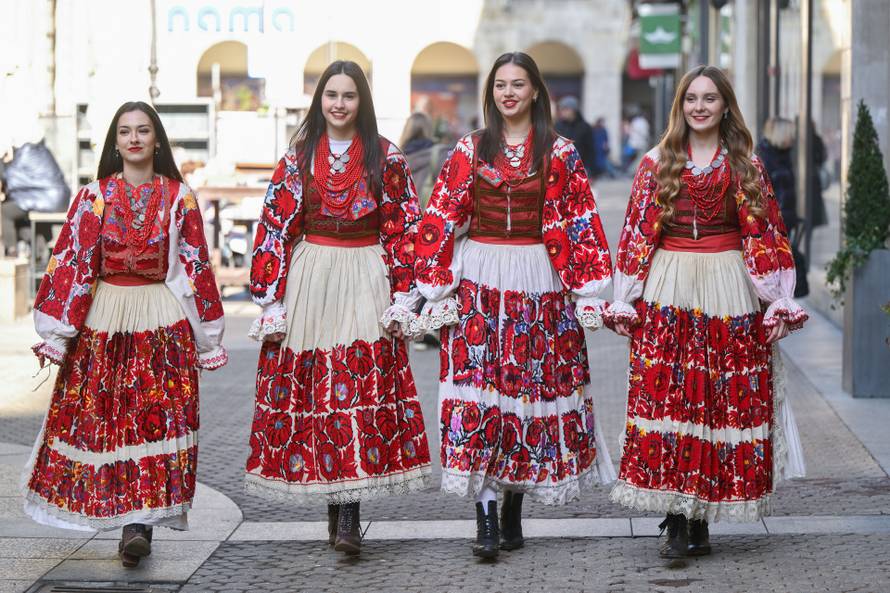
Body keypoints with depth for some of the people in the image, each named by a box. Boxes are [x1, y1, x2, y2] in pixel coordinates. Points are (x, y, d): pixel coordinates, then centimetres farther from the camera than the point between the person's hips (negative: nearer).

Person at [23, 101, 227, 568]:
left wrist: (208, 336, 5)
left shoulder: (179, 197, 4)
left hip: (163, 322, -1)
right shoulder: (93, 197, 4)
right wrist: (56, 332, -4)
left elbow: (197, 266, 6)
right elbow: (70, 264, 1)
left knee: (156, 419, -9)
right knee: (99, 418, 1)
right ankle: (136, 524, 12)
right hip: (104, 319, 1)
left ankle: (138, 524, -11)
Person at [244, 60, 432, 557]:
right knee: (312, 386, -1)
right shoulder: (298, 157, 8)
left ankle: (348, 515, -14)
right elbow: (275, 229, 6)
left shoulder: (386, 157, 4)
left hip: (366, 282, -2)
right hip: (309, 281, 2)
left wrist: (402, 299, -4)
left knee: (363, 385, -12)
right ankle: (338, 511, 10)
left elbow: (405, 231, 3)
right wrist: (272, 301, 0)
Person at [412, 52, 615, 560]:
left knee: (530, 385, 3)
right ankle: (486, 519, -11)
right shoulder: (470, 151, 6)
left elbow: (582, 226, 2)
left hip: (539, 286, 0)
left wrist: (588, 294, -3)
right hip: (478, 282, 0)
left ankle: (513, 508, 16)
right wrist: (437, 290, -1)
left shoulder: (560, 153, 3)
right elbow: (441, 222, 5)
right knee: (477, 388, -8)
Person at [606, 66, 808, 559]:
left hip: (728, 292, 0)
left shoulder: (746, 166, 7)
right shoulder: (657, 163, 7)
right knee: (664, 398, -6)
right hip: (667, 292, 0)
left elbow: (766, 235, 5)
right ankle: (676, 521, -2)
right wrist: (625, 301, 0)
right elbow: (636, 233, 5)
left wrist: (778, 301, -2)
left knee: (727, 400, 0)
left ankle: (702, 517, 9)